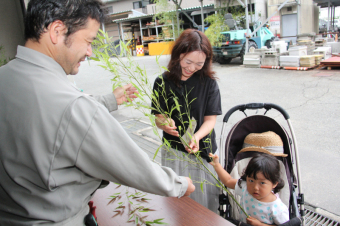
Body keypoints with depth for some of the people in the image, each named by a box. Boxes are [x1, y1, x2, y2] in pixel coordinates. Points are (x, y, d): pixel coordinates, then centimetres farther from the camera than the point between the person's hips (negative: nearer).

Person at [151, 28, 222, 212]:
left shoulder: (209, 83, -7)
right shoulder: (163, 82, -6)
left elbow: (210, 119, -7)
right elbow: (159, 117, -3)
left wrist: (196, 137, -26)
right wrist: (165, 124, -27)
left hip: (204, 150, 0)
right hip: (174, 150, 0)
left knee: (206, 197, 11)